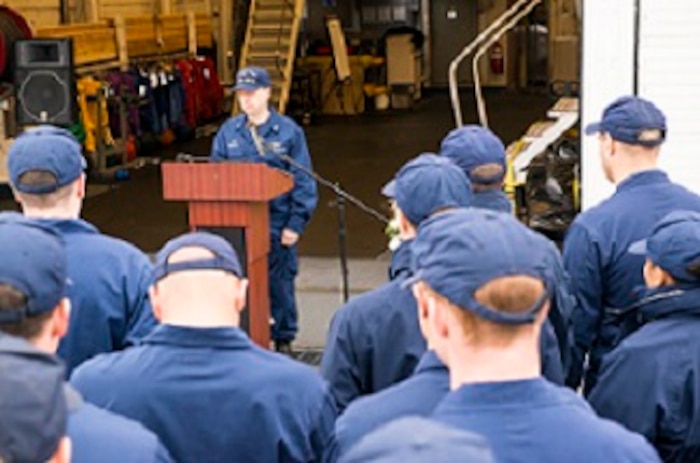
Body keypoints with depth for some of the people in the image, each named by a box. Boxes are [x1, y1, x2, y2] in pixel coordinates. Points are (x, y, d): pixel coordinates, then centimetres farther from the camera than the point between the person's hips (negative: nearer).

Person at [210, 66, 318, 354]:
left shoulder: (288, 131, -2)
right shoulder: (228, 131, 8)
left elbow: (303, 181, -3)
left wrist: (296, 223, -10)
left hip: (276, 222, -3)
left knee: (279, 283, 4)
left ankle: (283, 340, 18)